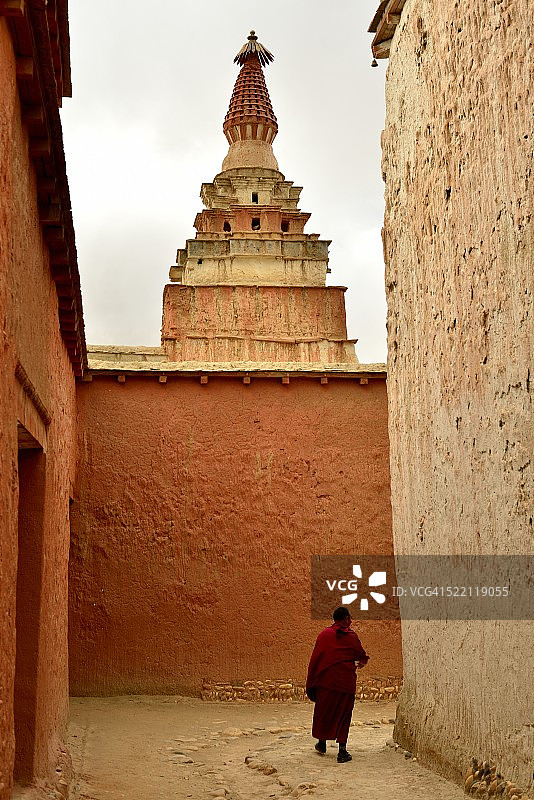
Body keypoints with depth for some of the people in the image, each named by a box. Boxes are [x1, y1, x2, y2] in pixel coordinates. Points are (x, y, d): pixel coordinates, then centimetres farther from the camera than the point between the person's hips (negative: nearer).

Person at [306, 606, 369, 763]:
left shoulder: (324, 634, 2)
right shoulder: (351, 636, -2)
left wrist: (311, 684, 9)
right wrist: (362, 662, 31)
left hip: (326, 679, 2)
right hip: (346, 681, -2)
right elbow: (363, 657, 6)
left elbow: (315, 658, 2)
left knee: (323, 711, 18)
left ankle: (322, 743, 31)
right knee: (343, 714, 5)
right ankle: (342, 751, 1)